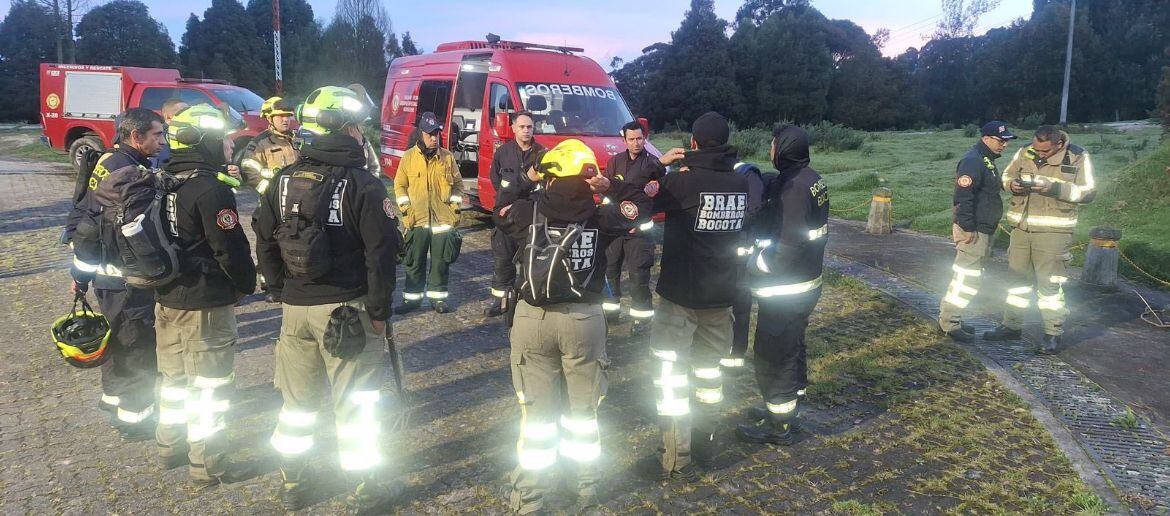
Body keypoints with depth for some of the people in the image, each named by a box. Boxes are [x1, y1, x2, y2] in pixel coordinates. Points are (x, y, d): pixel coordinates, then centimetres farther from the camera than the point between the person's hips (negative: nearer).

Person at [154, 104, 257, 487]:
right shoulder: (212, 191, -20)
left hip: (167, 299, 9)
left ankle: (171, 448, 35)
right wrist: (246, 284, -3)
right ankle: (209, 466, 11)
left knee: (174, 376, 21)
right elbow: (231, 248, -19)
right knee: (209, 384, 2)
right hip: (207, 305, -8)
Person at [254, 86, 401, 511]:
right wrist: (379, 311, -8)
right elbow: (382, 254, -16)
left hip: (294, 309, 5)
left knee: (297, 400, 19)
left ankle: (291, 486, 30)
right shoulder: (362, 186, -12)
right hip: (346, 311, -5)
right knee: (354, 405, 6)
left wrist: (283, 291, 16)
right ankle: (362, 492, 17)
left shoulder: (285, 181, 4)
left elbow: (265, 243, 8)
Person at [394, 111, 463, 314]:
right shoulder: (409, 157, 1)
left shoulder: (447, 157, 3)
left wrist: (455, 206, 2)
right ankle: (412, 297, 18)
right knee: (415, 262, 7)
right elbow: (400, 185, 7)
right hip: (417, 219, 0)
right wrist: (406, 207, -3)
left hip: (443, 219, 1)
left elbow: (458, 184, 10)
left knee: (441, 261, 6)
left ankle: (437, 297, 19)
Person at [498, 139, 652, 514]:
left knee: (536, 413, 10)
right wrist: (611, 187, 2)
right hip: (584, 318, 0)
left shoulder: (527, 212, -7)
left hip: (533, 318, 0)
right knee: (583, 410, 15)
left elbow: (504, 209, 15)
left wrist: (529, 182, 18)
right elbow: (642, 205, 10)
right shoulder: (600, 218, -6)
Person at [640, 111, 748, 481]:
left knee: (671, 371, 2)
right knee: (710, 366, 18)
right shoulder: (741, 183, 0)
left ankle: (677, 459, 2)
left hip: (681, 293, -5)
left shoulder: (683, 182, -17)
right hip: (721, 293, 6)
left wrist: (658, 166, 0)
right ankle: (704, 444, 28)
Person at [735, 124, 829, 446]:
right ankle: (788, 407, 39)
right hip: (807, 281, 10)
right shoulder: (812, 179, 5)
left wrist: (754, 264, -12)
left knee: (772, 355, 3)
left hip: (784, 290, -10)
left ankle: (779, 426, 16)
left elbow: (788, 246, -27)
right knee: (791, 348, 23)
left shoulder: (792, 187, -24)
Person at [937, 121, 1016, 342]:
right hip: (973, 231, -11)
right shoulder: (973, 161, -18)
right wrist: (968, 228, -26)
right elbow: (963, 197, -25)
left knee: (966, 276, 15)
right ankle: (949, 323, -1)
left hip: (983, 230, 11)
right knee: (967, 277, -8)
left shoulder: (986, 161, 16)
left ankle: (949, 317, 23)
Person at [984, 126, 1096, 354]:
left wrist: (1055, 188, -22)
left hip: (1053, 231, -5)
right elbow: (1007, 175, 15)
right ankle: (1011, 326, 26)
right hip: (1021, 228, 5)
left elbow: (1088, 192, -9)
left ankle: (1053, 334, 9)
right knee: (1018, 277, 14)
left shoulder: (1078, 158, -7)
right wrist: (1012, 184, -9)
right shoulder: (1025, 153, 3)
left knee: (1050, 283, -2)